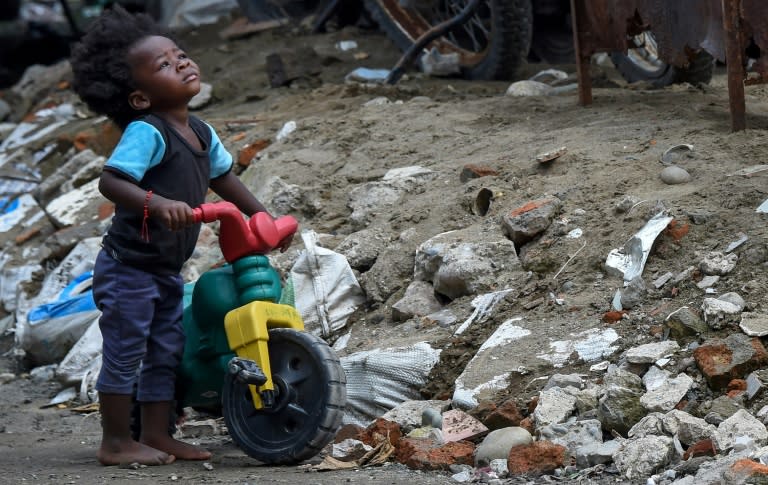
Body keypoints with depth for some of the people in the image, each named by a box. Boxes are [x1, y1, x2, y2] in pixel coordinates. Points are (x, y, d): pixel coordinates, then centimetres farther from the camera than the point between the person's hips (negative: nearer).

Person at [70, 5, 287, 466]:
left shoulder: (202, 133, 4)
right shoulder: (146, 132, -22)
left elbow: (224, 178, 19)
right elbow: (111, 181, -32)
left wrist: (263, 217, 16)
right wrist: (158, 203, -46)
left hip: (166, 270, 8)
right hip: (128, 268, -8)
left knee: (167, 351, 15)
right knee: (125, 353, 0)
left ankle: (157, 434, 26)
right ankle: (116, 442, 10)